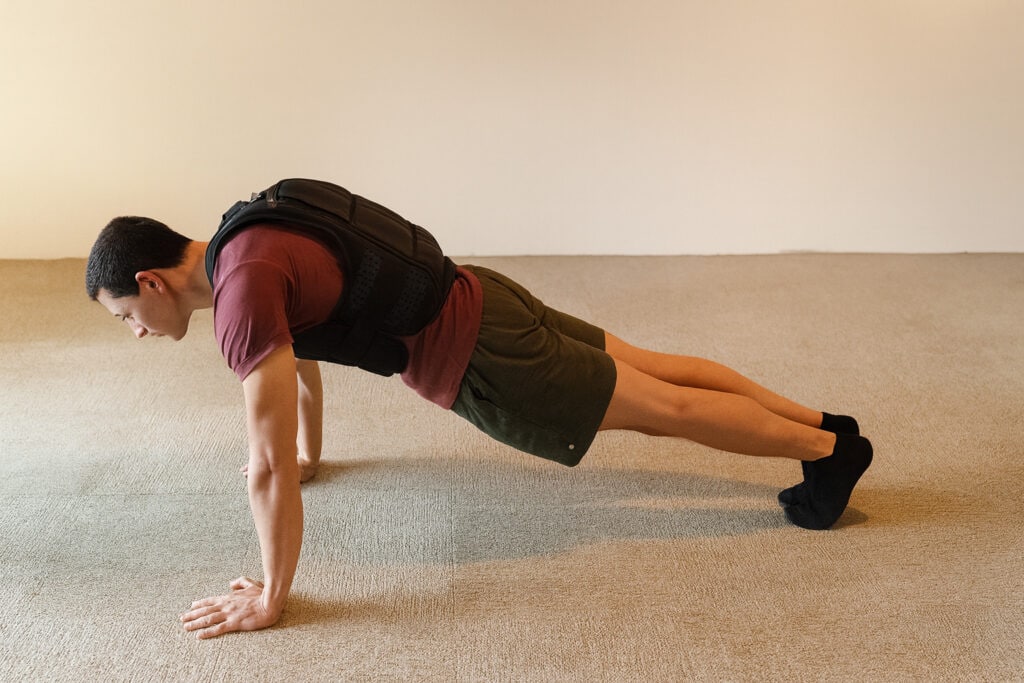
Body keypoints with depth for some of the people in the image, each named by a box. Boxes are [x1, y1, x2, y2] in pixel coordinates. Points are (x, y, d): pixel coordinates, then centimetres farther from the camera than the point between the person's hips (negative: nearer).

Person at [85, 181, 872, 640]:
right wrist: (312, 455, 35)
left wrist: (271, 597, -18)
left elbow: (269, 464, -27)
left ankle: (830, 450, 17)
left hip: (481, 359, -9)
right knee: (654, 370, 17)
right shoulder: (250, 248, 7)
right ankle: (822, 418, 30)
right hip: (480, 305, 9)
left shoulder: (242, 291, -24)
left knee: (663, 407, 3)